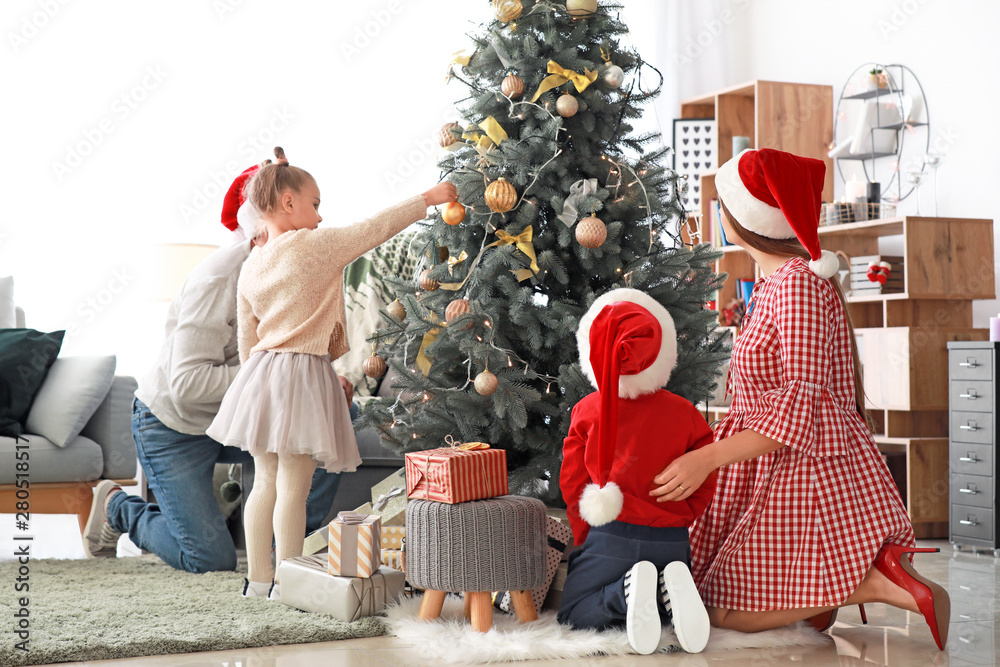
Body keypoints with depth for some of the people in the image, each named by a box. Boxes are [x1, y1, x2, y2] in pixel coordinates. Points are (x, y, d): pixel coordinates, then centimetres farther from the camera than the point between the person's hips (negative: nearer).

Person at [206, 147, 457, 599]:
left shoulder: (251, 267, 10)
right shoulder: (316, 246, -11)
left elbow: (246, 337, 14)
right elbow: (375, 229, -7)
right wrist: (429, 199, 3)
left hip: (261, 373, 7)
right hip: (303, 376, -7)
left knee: (266, 481, 13)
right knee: (294, 487, -2)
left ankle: (258, 578, 19)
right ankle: (288, 583, 3)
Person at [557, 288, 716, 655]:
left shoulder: (587, 411, -4)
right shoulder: (684, 413, -2)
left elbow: (572, 484, 2)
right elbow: (702, 487, 4)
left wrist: (586, 538, 15)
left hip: (610, 540, -2)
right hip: (671, 542, 2)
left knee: (573, 612, 12)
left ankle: (627, 591, -19)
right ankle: (673, 589, -10)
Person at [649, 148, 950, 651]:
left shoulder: (799, 284, -19)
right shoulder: (774, 283, 12)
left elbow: (800, 405, -25)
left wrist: (707, 459, -29)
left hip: (807, 471, -10)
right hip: (771, 472, 10)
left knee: (726, 612, -11)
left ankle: (877, 581, -8)